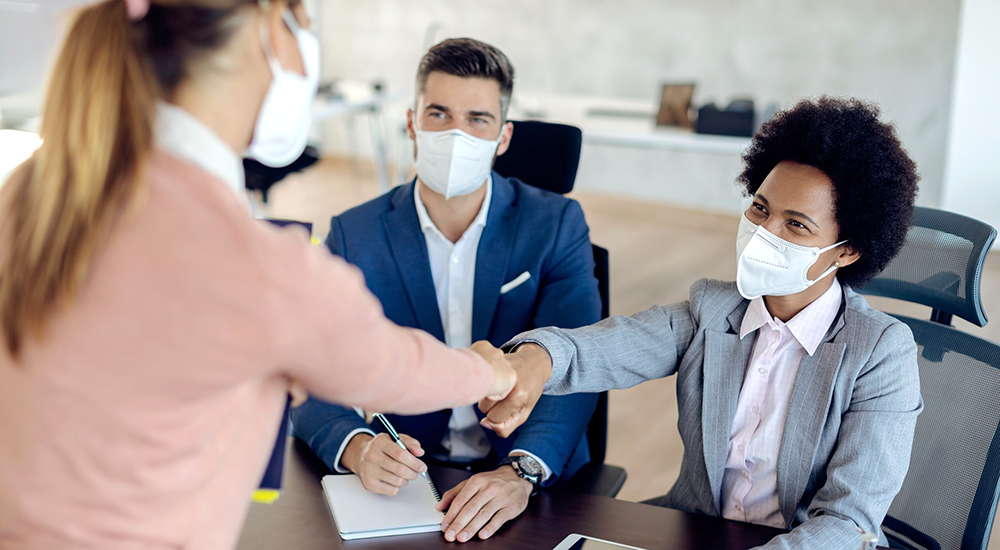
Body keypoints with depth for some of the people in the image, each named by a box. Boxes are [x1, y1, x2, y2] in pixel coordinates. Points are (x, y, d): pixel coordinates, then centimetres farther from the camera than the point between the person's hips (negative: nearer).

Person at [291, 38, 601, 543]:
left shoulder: (556, 225, 0)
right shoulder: (354, 236, 2)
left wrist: (521, 473, -28)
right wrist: (358, 448, -26)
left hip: (532, 488, -1)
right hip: (394, 482, 1)